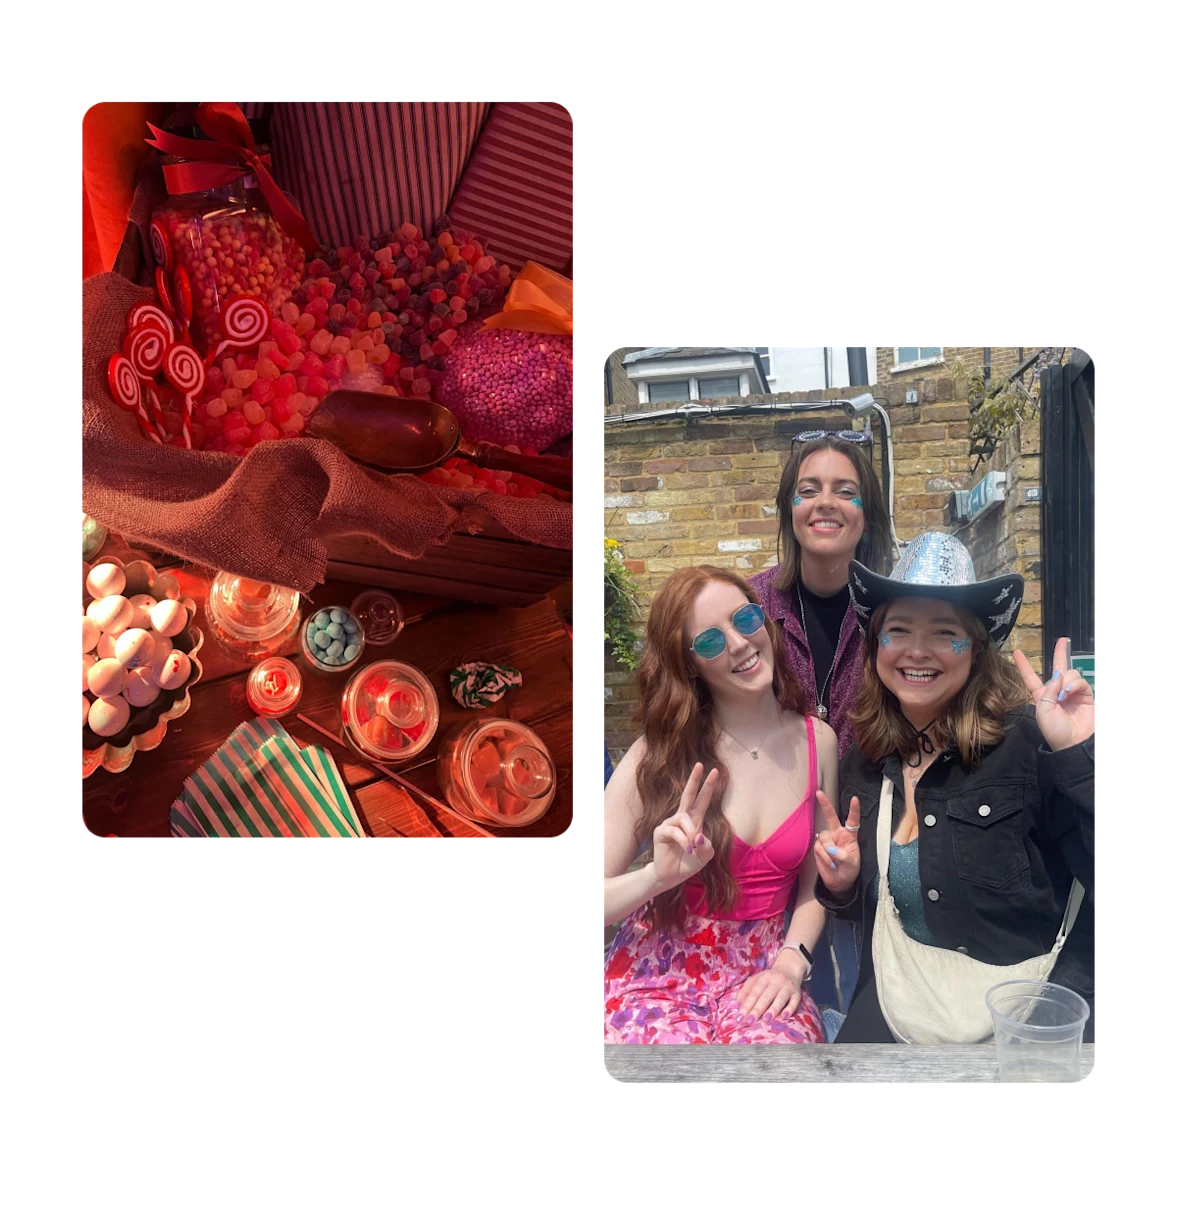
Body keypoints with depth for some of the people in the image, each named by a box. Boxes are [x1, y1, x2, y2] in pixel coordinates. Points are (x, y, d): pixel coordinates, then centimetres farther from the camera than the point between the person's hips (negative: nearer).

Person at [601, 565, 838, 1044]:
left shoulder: (817, 740, 0)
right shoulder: (660, 753, -9)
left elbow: (815, 879, 9)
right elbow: (604, 900, -10)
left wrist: (792, 960, -6)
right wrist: (657, 876, -28)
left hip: (758, 970, 3)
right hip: (659, 970, -2)